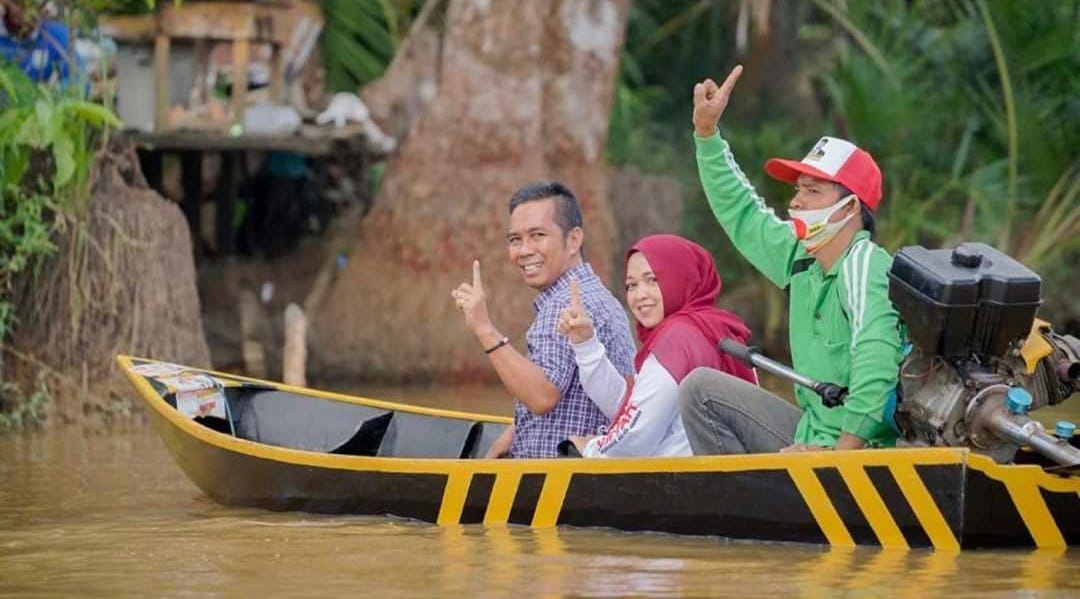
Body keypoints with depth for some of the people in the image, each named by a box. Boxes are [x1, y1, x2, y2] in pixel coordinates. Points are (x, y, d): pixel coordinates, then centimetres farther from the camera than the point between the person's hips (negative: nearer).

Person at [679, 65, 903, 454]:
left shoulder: (865, 266, -19)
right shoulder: (800, 256, 9)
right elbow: (741, 214, 24)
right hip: (813, 437, 10)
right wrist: (706, 133, 20)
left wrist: (842, 451, -32)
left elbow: (876, 361, -32)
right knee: (701, 389, 12)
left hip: (864, 451, -10)